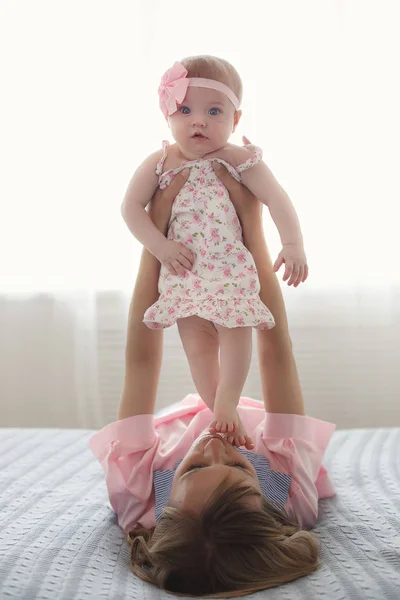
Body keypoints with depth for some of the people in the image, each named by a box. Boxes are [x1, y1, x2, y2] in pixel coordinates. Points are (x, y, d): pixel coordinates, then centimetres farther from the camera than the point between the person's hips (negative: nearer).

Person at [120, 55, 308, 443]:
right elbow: (131, 205, 1)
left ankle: (226, 406, -1)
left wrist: (293, 244, -25)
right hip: (182, 269, 2)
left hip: (230, 266, -1)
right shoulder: (160, 163, 0)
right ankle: (220, 412, 12)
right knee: (196, 345, 1)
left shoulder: (239, 160, -5)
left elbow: (276, 198, -11)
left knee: (235, 332, -12)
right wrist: (159, 246, -12)